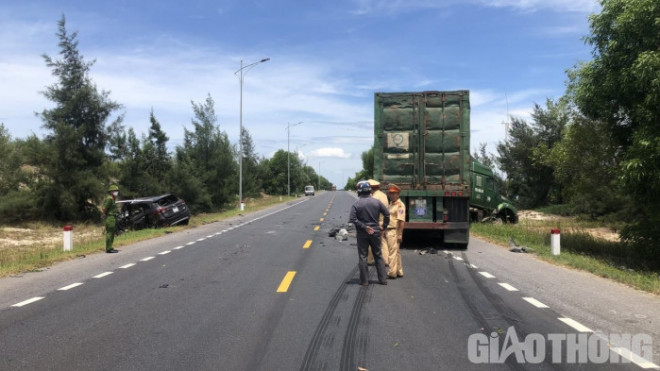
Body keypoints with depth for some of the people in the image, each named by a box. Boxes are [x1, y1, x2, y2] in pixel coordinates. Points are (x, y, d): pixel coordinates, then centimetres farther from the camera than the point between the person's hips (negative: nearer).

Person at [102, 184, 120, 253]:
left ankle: (110, 248, 19)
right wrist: (106, 215, -8)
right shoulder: (109, 199, -15)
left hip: (113, 218, 10)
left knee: (111, 234, 13)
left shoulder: (112, 199, 17)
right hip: (110, 218, -10)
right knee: (109, 233, -8)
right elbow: (104, 208, -21)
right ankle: (108, 249, -6)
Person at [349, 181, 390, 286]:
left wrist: (364, 227, -14)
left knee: (362, 257, 6)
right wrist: (384, 226, 12)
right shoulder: (377, 202, -2)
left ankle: (364, 280, 8)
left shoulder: (356, 204, -10)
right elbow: (387, 214, 1)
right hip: (375, 232, 3)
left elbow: (352, 219, -19)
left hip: (362, 234, -3)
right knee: (378, 256, 13)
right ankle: (383, 279, 16)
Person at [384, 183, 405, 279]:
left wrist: (400, 234, -22)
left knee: (393, 252, -5)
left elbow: (401, 220, -18)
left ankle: (392, 273, 0)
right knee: (396, 252, 15)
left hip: (394, 231, -9)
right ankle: (399, 271, 23)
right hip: (388, 231, 9)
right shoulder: (391, 204, 17)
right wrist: (384, 231, 20)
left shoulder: (400, 205, -12)